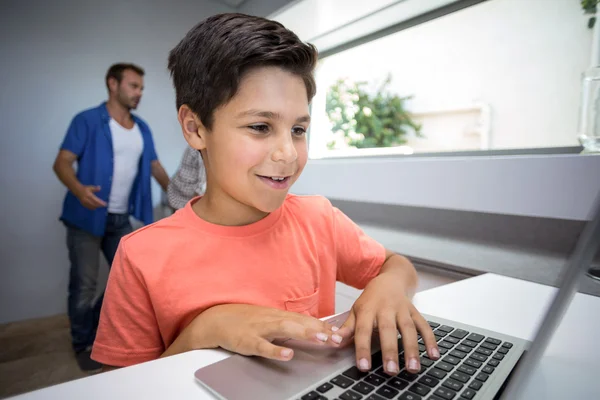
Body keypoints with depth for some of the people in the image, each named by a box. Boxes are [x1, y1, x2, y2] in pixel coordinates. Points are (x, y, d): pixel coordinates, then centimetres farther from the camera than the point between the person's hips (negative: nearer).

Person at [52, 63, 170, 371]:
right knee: (84, 285, 4)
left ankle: (94, 323, 35)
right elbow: (62, 163, -12)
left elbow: (155, 166, 14)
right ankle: (83, 344, 25)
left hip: (121, 219, 6)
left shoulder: (142, 128, 10)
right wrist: (78, 189, -33)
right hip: (86, 218, -5)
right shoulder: (87, 121, -8)